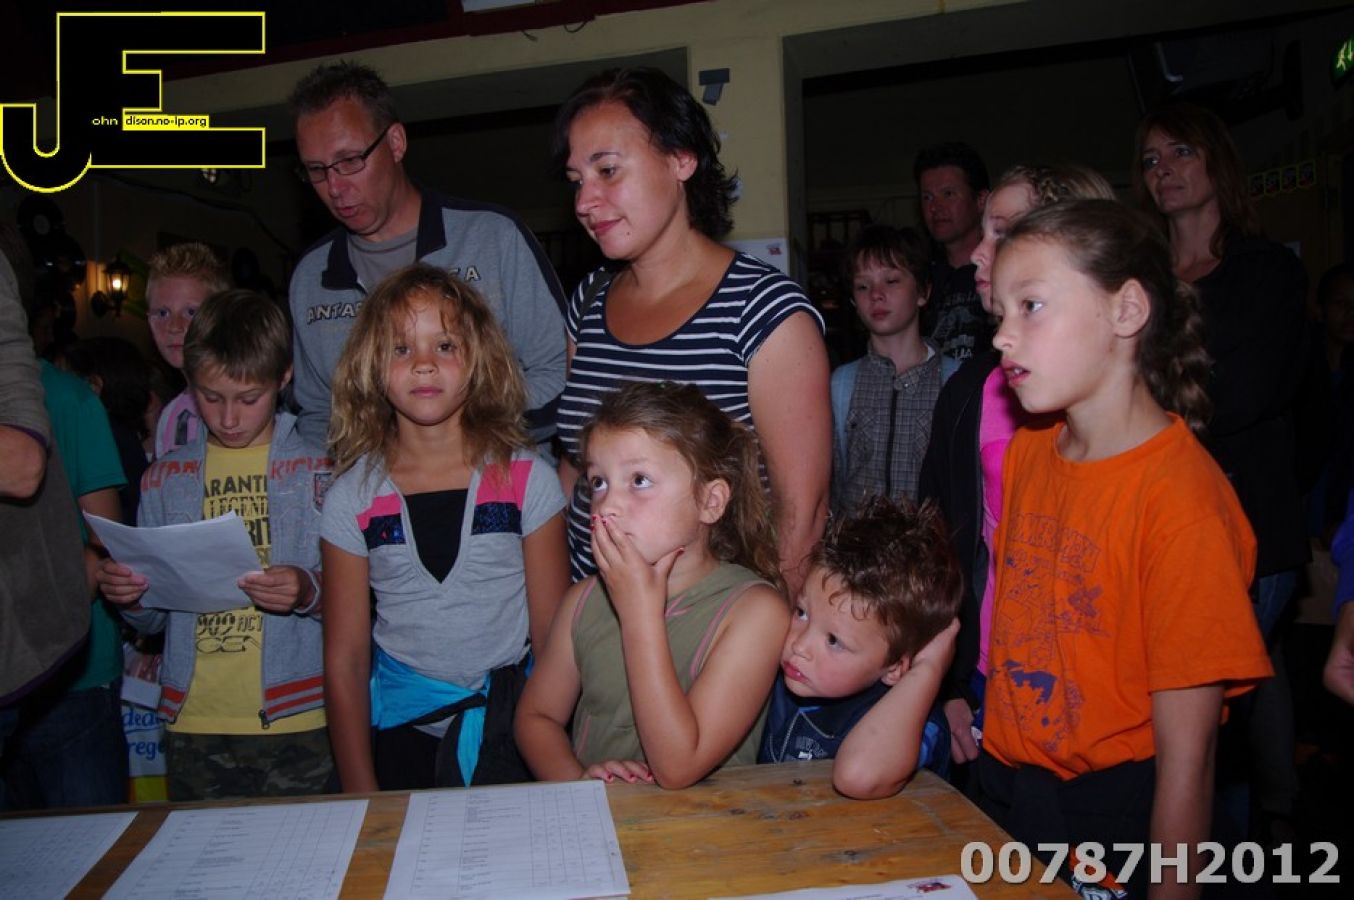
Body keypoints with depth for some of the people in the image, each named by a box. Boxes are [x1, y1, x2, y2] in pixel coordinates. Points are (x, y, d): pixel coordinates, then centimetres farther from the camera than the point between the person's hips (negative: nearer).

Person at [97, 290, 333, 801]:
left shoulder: (315, 470, -1)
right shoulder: (165, 477, 8)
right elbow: (151, 620, 13)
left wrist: (308, 591, -23)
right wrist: (130, 597, -8)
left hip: (295, 722, -3)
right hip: (193, 725, 3)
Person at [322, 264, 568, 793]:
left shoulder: (527, 479, -6)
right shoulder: (353, 498, -3)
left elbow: (554, 635, -3)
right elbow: (344, 661, 0)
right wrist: (361, 796, -2)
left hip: (511, 730, -1)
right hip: (401, 731, 1)